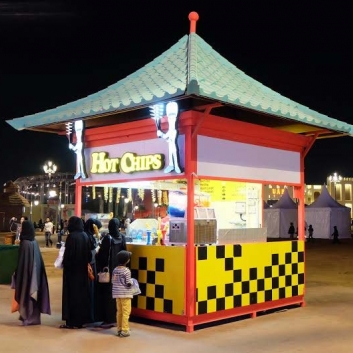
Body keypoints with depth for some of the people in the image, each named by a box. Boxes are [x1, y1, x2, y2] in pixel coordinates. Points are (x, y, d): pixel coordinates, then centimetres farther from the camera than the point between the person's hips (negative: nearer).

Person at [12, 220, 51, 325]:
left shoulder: (24, 243, -17)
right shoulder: (34, 242, 6)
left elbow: (21, 261, -16)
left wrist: (16, 274, -8)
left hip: (26, 272, -8)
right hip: (35, 272, 8)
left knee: (26, 294, 2)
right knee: (32, 294, 14)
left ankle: (28, 318, 8)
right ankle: (34, 317, 20)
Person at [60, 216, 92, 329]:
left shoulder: (71, 236, -15)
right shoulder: (85, 236, 4)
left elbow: (68, 253, -16)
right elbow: (88, 253, 7)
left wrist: (64, 263, 1)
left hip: (72, 269, -7)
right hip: (82, 269, 7)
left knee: (72, 294, 0)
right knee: (81, 293, 12)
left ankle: (72, 321, 4)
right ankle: (81, 319, 18)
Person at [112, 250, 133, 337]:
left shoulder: (115, 270, 4)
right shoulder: (126, 271, -15)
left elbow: (113, 281, 7)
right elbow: (128, 284, -15)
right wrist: (132, 281, 4)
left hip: (117, 294, 7)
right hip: (125, 294, -7)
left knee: (119, 312, 14)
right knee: (126, 312, 0)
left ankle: (119, 329, 20)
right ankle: (124, 331, 2)